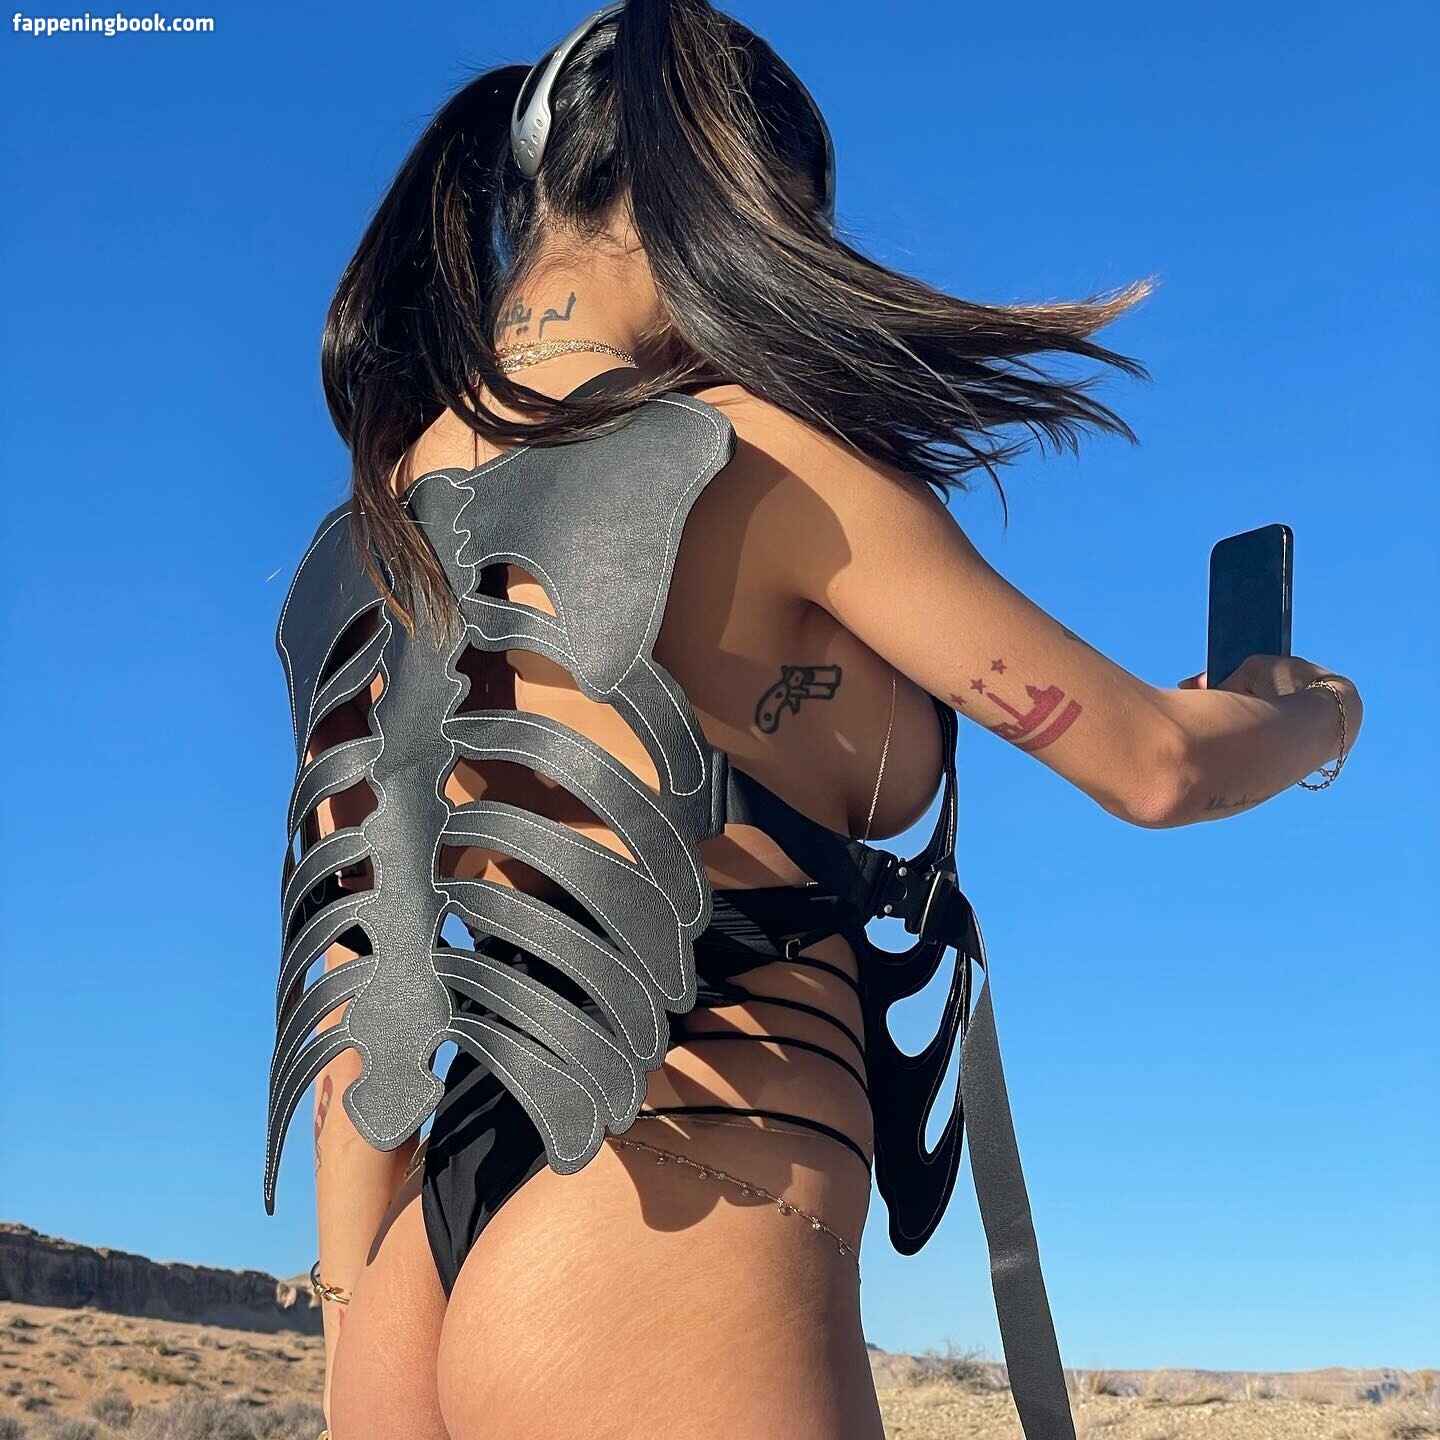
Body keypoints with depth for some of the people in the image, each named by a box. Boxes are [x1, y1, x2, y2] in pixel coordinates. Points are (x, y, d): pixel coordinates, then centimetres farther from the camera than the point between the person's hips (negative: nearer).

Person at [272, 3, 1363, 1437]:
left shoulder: (384, 523, 11)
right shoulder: (751, 450, -8)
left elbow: (355, 971, 11)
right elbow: (1148, 761, -2)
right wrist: (1316, 714, 20)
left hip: (438, 1268, 8)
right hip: (674, 1244, -8)